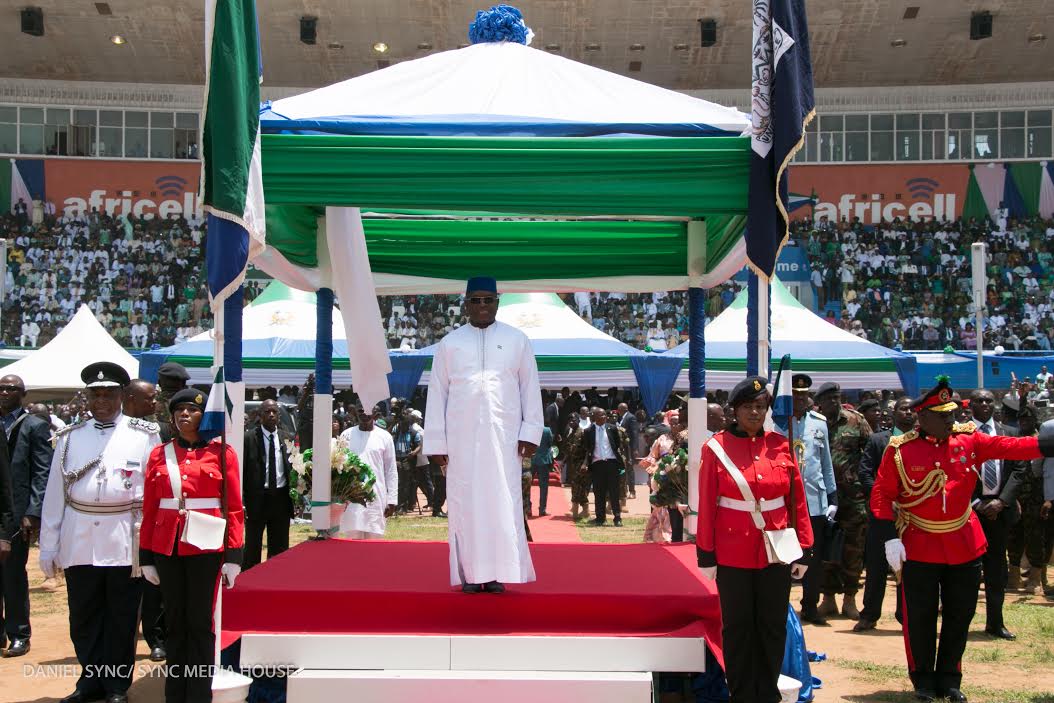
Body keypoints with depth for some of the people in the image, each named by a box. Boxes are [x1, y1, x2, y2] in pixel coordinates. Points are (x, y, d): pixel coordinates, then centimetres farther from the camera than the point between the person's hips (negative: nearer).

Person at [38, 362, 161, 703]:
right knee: (83, 617, 10)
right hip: (78, 542, 3)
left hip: (126, 542, -2)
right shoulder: (69, 437, 9)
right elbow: (55, 492, 7)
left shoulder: (145, 435, 1)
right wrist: (48, 546, 4)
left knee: (121, 617, 6)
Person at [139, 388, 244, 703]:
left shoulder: (222, 452, 1)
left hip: (206, 547, -3)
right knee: (175, 622, 10)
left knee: (200, 623, 2)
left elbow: (234, 508, -2)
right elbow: (149, 509, 8)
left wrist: (233, 556, -7)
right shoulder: (159, 454, 8)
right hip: (168, 547, 3)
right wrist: (147, 557, 5)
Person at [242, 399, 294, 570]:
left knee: (279, 547, 10)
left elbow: (293, 468, 10)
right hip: (257, 498, -3)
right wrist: (242, 500, -10)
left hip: (281, 498, 3)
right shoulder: (249, 438, -5)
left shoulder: (287, 438, 6)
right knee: (253, 546, 6)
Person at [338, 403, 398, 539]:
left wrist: (392, 499, -1)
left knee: (374, 537, 1)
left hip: (376, 496, 0)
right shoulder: (347, 435, 5)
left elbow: (391, 471, 5)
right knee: (353, 538, -2)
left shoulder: (384, 437, 3)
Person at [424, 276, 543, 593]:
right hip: (462, 438, 1)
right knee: (465, 502, -1)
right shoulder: (449, 344, 9)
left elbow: (530, 389, 8)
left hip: (503, 436, 0)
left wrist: (530, 432, -1)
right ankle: (470, 573, 2)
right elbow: (437, 395, 8)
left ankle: (498, 572, 0)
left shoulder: (517, 341, 9)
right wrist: (436, 443, 3)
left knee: (502, 501, -3)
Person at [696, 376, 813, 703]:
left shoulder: (781, 445, 2)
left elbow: (798, 500, 4)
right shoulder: (716, 448, -5)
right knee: (737, 628, 6)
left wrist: (803, 550, 1)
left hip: (776, 553, 2)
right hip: (734, 554, -2)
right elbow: (706, 505, -5)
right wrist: (706, 556, -7)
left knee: (773, 627, 9)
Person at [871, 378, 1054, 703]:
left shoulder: (968, 439, -2)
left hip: (964, 544, 3)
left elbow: (1009, 446, -8)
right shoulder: (900, 450, -10)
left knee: (960, 615, 11)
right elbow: (882, 495, -7)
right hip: (919, 548, -3)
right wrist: (890, 539, -14)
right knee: (920, 618, 4)